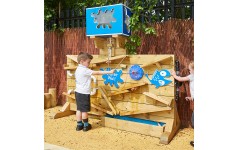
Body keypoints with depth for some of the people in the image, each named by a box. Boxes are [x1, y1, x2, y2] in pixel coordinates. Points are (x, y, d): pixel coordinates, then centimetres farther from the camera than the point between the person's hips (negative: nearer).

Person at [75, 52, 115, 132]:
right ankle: (86, 125, 15)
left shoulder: (78, 69, 10)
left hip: (78, 92, 9)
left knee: (79, 109, 12)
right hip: (84, 93, -9)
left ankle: (79, 125, 19)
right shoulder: (85, 70, -18)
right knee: (84, 110, 3)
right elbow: (97, 73, -22)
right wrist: (109, 72, -21)